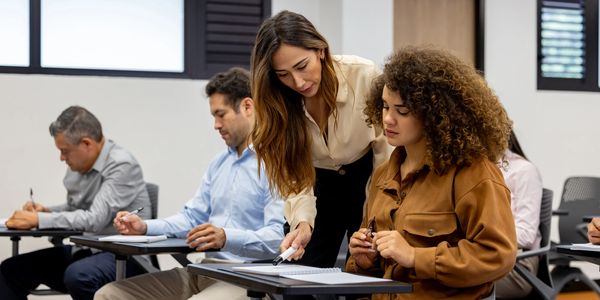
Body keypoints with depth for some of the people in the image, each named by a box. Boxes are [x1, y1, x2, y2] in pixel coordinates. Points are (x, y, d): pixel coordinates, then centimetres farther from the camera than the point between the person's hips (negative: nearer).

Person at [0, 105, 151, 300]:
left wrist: (38, 220, -22)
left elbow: (95, 220, -26)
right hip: (83, 250, 8)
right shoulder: (78, 165, 5)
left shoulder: (122, 165, -17)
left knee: (78, 275, -37)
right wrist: (46, 211, 1)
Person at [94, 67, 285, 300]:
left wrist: (227, 238, -36)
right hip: (204, 271, 9)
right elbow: (191, 217, 22)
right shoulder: (219, 163, 22)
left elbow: (279, 236, -21)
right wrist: (144, 227, 5)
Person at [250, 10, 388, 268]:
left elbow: (386, 149, -15)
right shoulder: (276, 103, -19)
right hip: (320, 186, 2)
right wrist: (302, 223, -37)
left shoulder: (364, 75, -26)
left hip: (367, 180, -2)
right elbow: (294, 177, -18)